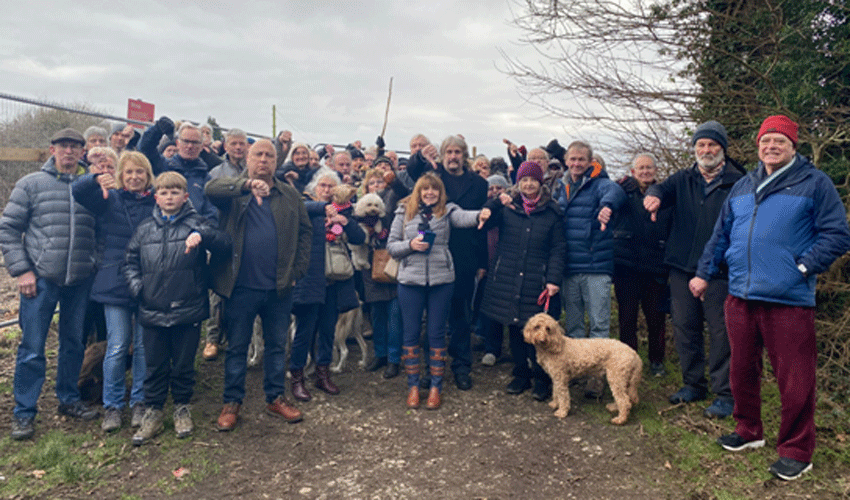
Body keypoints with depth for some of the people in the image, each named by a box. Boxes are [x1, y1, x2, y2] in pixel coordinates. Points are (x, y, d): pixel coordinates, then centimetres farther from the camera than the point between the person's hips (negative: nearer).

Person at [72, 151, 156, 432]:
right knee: (117, 347, 2)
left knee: (144, 345, 7)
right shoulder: (110, 198, 5)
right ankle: (112, 405, 17)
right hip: (116, 284, 0)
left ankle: (140, 402, 21)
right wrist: (96, 179, -29)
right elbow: (77, 191, -9)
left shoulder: (157, 203, 4)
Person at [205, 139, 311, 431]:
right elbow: (212, 188, -20)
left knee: (277, 345, 13)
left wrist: (298, 269, 1)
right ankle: (232, 402, 23)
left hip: (279, 287, 3)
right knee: (237, 346, 9)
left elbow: (305, 232, 10)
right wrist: (247, 184, -37)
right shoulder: (233, 191, 2)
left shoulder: (290, 196, 9)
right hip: (241, 286, -2)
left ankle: (275, 398, 28)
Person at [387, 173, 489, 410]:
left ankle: (435, 387, 18)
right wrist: (410, 244, -12)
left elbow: (463, 217, -17)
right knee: (411, 333, 7)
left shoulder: (447, 210, 5)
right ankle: (413, 386, 21)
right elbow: (390, 246, 6)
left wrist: (479, 215, -39)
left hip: (441, 279, 0)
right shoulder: (404, 212, 7)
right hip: (410, 280, 1)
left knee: (437, 334, 7)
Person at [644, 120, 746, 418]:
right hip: (682, 268, 5)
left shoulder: (737, 183, -2)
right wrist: (653, 195, -30)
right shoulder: (683, 179, 12)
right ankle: (693, 384, 27)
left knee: (721, 332, -1)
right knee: (684, 327, 12)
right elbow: (662, 189, -5)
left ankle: (725, 394, 12)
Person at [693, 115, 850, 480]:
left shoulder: (815, 183, -1)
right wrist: (704, 273, 15)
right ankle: (748, 431, 34)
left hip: (789, 300, -5)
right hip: (740, 297, 5)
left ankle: (796, 452, 17)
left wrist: (805, 266, -14)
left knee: (794, 380, 1)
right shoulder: (742, 187, 15)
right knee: (742, 369, 15)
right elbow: (720, 235, 19)